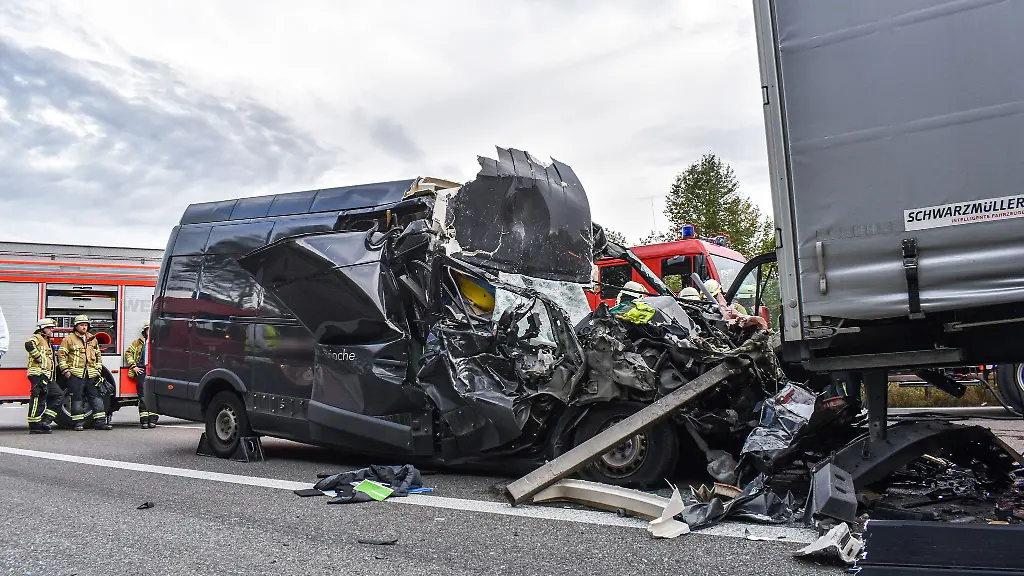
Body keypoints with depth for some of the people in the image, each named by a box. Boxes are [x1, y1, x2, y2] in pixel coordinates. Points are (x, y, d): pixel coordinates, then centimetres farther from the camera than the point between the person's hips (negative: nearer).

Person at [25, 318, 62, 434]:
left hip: (48, 376, 10)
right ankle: (34, 426, -6)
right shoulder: (37, 338, -2)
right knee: (38, 398, -9)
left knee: (58, 395, 8)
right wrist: (39, 357, -21)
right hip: (39, 373, -10)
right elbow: (29, 344, -27)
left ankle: (45, 420, 7)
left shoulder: (47, 342, 27)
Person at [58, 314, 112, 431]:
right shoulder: (69, 339, 3)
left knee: (96, 397, 1)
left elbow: (98, 356, 22)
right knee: (77, 399, 0)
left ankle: (100, 422, 3)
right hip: (75, 374, -4)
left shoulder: (93, 339, 16)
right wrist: (65, 370, -8)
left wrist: (98, 370, 14)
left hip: (91, 375, 4)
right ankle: (79, 423, 6)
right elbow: (61, 354, 0)